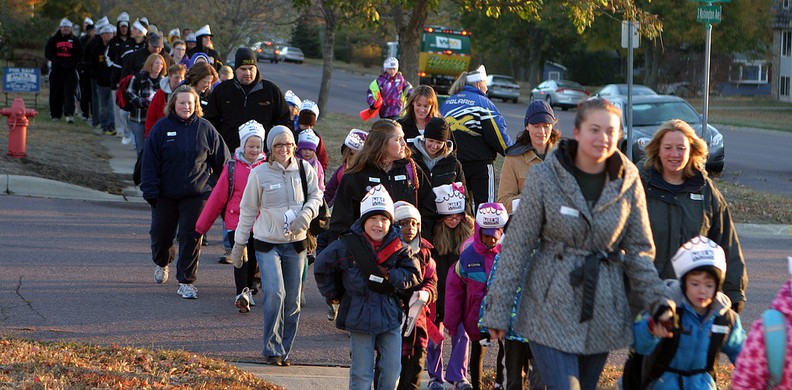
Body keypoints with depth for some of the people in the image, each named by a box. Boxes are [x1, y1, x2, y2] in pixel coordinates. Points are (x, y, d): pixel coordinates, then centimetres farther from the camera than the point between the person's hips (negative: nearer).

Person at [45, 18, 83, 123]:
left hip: (70, 70, -1)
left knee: (69, 92, -12)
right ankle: (56, 114, 17)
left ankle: (69, 114, -21)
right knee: (56, 93, 5)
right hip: (57, 70, 1)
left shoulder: (75, 40, 8)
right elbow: (48, 54, 3)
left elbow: (80, 55, 5)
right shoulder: (53, 40, 8)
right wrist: (58, 63, -9)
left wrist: (72, 63, -9)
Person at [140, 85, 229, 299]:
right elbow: (150, 162, -3)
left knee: (191, 237, -4)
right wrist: (150, 191, -8)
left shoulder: (205, 128, -1)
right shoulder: (161, 128, -3)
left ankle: (186, 281, 5)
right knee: (161, 234, 12)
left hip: (196, 194, -1)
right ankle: (162, 263, 45)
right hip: (166, 194, 1)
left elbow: (222, 160, 6)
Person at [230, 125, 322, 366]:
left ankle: (284, 349, 18)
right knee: (275, 294, -18)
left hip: (296, 244, 3)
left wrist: (307, 213, -13)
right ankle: (273, 349, -6)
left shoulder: (304, 169, -1)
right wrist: (239, 242, 6)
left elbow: (316, 195, 10)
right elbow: (248, 210, 2)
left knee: (293, 301, 5)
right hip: (267, 244, -3)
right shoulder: (259, 174, -6)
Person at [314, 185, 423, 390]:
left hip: (390, 316, 2)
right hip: (359, 317, -2)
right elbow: (321, 265, 5)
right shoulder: (348, 246, -7)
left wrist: (392, 276, -14)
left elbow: (415, 274, 1)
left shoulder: (398, 248, -1)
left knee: (392, 371, 4)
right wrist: (332, 294, 9)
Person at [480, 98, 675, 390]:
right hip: (551, 308, -3)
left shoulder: (628, 183, 1)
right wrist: (498, 309, -5)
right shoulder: (545, 178, -7)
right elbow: (516, 246, -4)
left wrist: (658, 303, -5)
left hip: (603, 310, 3)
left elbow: (639, 251, 7)